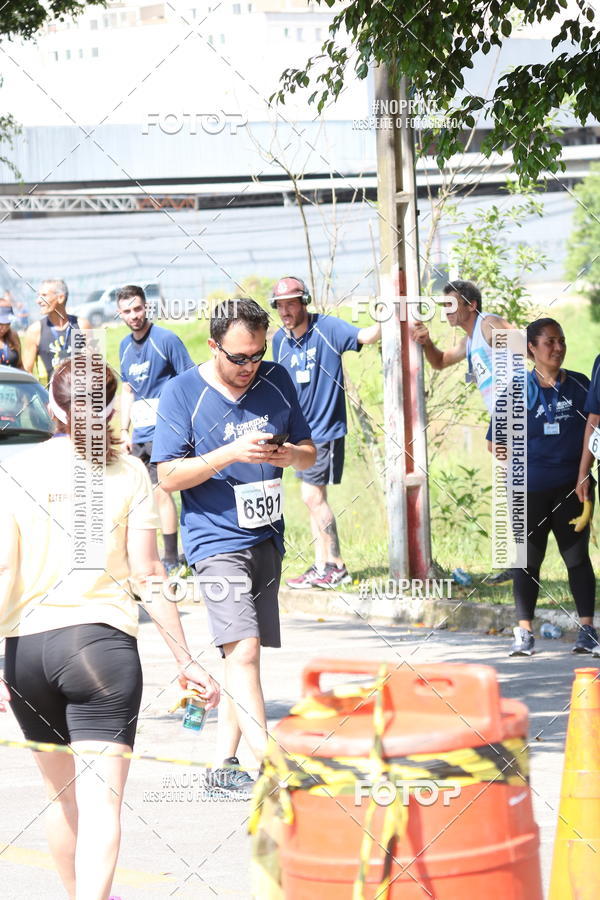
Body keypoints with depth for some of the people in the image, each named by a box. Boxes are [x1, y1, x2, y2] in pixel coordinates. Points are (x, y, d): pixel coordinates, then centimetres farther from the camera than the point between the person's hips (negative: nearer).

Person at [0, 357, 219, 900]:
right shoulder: (128, 473, 0)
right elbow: (147, 575, -2)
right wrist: (185, 660, 4)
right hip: (101, 639, -3)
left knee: (62, 794, 21)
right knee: (100, 802, -8)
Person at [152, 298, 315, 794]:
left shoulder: (276, 381, 5)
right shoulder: (182, 392, -8)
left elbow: (310, 452, 13)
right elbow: (169, 475, -9)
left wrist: (288, 454, -11)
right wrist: (230, 454, -22)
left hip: (266, 537, 6)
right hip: (216, 539, -5)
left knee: (246, 653, 9)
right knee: (243, 649, -18)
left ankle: (223, 765, 17)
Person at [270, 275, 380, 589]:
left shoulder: (327, 328, -13)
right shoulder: (280, 340, 5)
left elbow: (365, 336, -29)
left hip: (325, 429, -7)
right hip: (301, 431, 7)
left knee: (312, 496, -8)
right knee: (315, 498, 11)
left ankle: (336, 567, 2)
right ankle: (321, 566, 17)